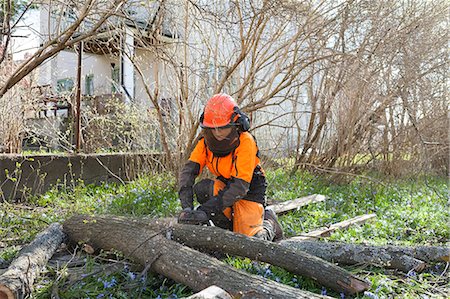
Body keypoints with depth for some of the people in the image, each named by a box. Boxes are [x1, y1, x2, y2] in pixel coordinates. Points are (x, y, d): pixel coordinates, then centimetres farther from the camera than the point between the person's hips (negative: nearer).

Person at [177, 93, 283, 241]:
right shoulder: (206, 142, -14)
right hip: (225, 186, 5)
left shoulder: (245, 142, -29)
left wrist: (206, 210, -43)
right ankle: (228, 228, -5)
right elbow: (188, 171, -23)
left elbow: (241, 186, -35)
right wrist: (187, 207, -39)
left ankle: (268, 222, 18)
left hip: (249, 191, -5)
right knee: (202, 188, -26)